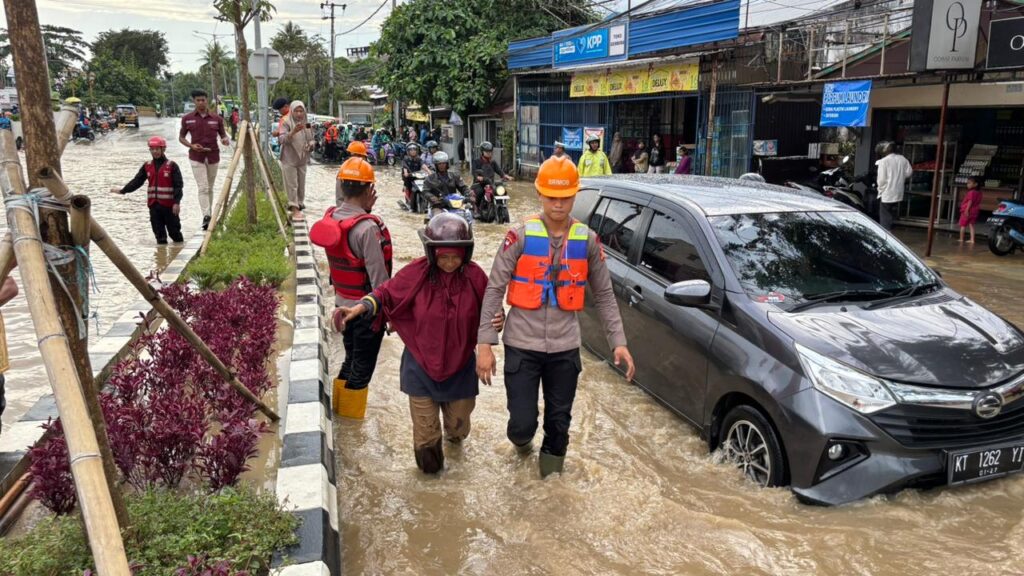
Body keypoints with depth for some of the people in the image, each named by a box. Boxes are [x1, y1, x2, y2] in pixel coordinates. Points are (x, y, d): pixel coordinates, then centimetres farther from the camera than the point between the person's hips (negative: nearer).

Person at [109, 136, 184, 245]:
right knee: (159, 233, 9)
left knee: (174, 231, 3)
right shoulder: (147, 166, 11)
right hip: (153, 205, 5)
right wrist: (123, 190, -3)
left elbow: (178, 185, -9)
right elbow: (136, 181, 9)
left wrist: (177, 202, -16)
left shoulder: (172, 165, -5)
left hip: (169, 205, -5)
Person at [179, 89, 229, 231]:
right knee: (203, 187, -11)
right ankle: (206, 216, -17)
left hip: (213, 157, 2)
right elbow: (181, 137, 9)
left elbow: (223, 135, 10)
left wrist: (225, 140, -15)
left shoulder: (216, 118, 3)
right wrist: (191, 146, -10)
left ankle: (209, 215, 23)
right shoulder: (187, 119, 2)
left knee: (210, 188, 11)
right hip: (196, 157, -2)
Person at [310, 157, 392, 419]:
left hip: (343, 302, 8)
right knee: (362, 369, 8)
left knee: (350, 360, 24)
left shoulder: (331, 217, -2)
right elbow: (379, 276, -22)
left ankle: (338, 411, 38)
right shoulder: (368, 228, -26)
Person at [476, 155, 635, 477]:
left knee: (559, 422, 14)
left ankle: (551, 468, 43)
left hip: (565, 347, 2)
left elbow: (604, 295, 7)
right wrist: (485, 343, -11)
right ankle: (521, 439, 38)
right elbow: (494, 290, -7)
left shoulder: (588, 240, 0)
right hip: (522, 345, -2)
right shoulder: (520, 236, -8)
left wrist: (618, 341, -1)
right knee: (522, 424, 0)